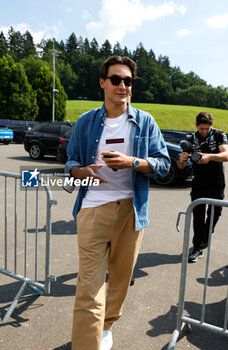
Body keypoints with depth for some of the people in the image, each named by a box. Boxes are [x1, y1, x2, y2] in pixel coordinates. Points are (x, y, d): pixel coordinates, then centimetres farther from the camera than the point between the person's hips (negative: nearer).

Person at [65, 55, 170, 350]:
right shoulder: (85, 122, 7)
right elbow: (71, 162, 11)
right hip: (93, 209, -1)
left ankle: (106, 326, 40)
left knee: (121, 275, 16)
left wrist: (132, 162, -15)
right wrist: (84, 171, -13)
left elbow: (163, 164, 3)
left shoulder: (145, 122, 6)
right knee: (89, 284, -7)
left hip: (131, 209, 2)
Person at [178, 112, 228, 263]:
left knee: (215, 213, 12)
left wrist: (209, 156, -43)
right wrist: (181, 160, -31)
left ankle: (205, 238, 34)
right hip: (199, 184, 0)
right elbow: (181, 166, -6)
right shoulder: (191, 140, -4)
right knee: (198, 215, -3)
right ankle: (198, 247, 5)